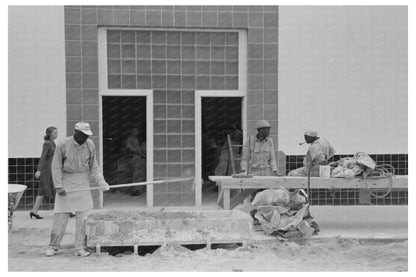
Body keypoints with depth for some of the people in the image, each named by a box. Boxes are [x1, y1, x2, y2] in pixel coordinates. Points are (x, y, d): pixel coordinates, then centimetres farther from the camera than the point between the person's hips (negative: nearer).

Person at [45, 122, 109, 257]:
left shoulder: (90, 145, -1)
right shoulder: (63, 145, -12)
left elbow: (94, 166, 7)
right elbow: (56, 166, -7)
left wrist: (101, 181, -6)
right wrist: (58, 186, -13)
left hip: (83, 182, 3)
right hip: (66, 181, -3)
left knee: (82, 216, 1)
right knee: (61, 215, 0)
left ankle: (80, 247, 8)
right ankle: (54, 246, 13)